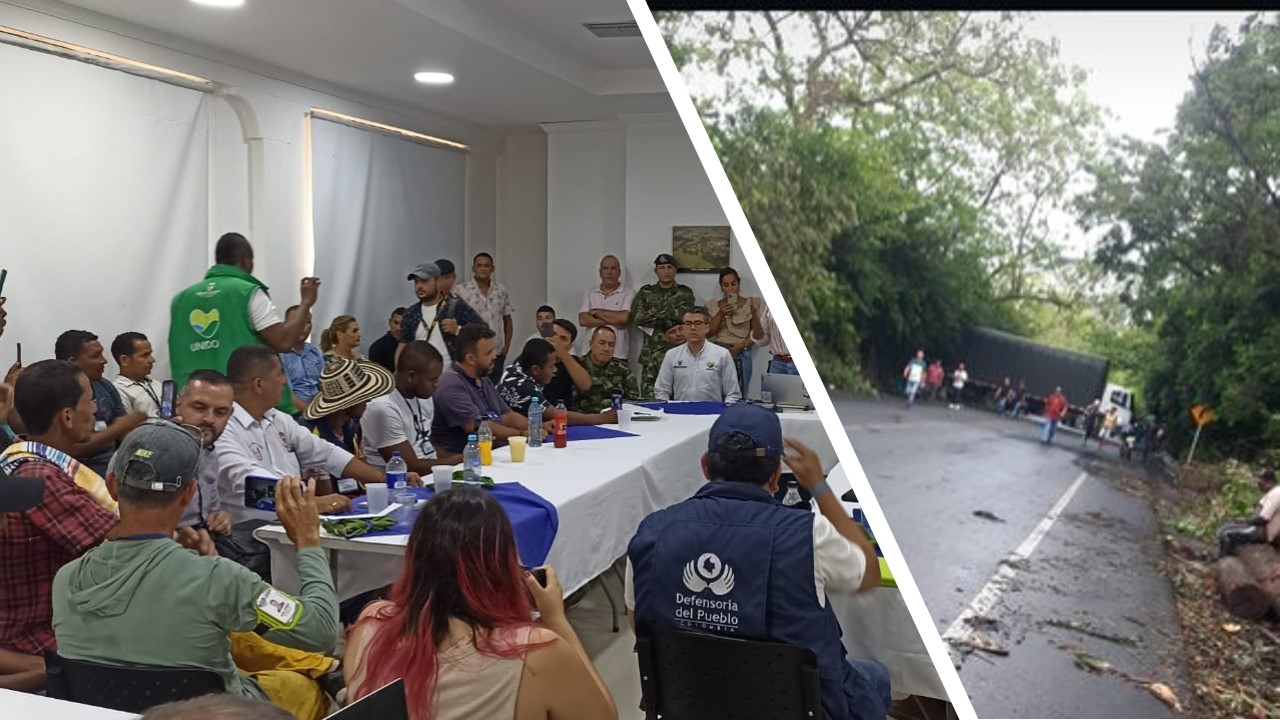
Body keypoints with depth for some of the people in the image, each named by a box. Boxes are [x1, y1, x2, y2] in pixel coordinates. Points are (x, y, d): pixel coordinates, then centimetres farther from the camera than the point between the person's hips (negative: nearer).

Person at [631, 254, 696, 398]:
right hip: (651, 352, 1)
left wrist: (653, 313, -5)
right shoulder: (645, 292, 11)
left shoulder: (685, 293, 8)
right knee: (649, 395, -1)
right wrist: (668, 320, -7)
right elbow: (637, 317, -3)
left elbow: (683, 315, -10)